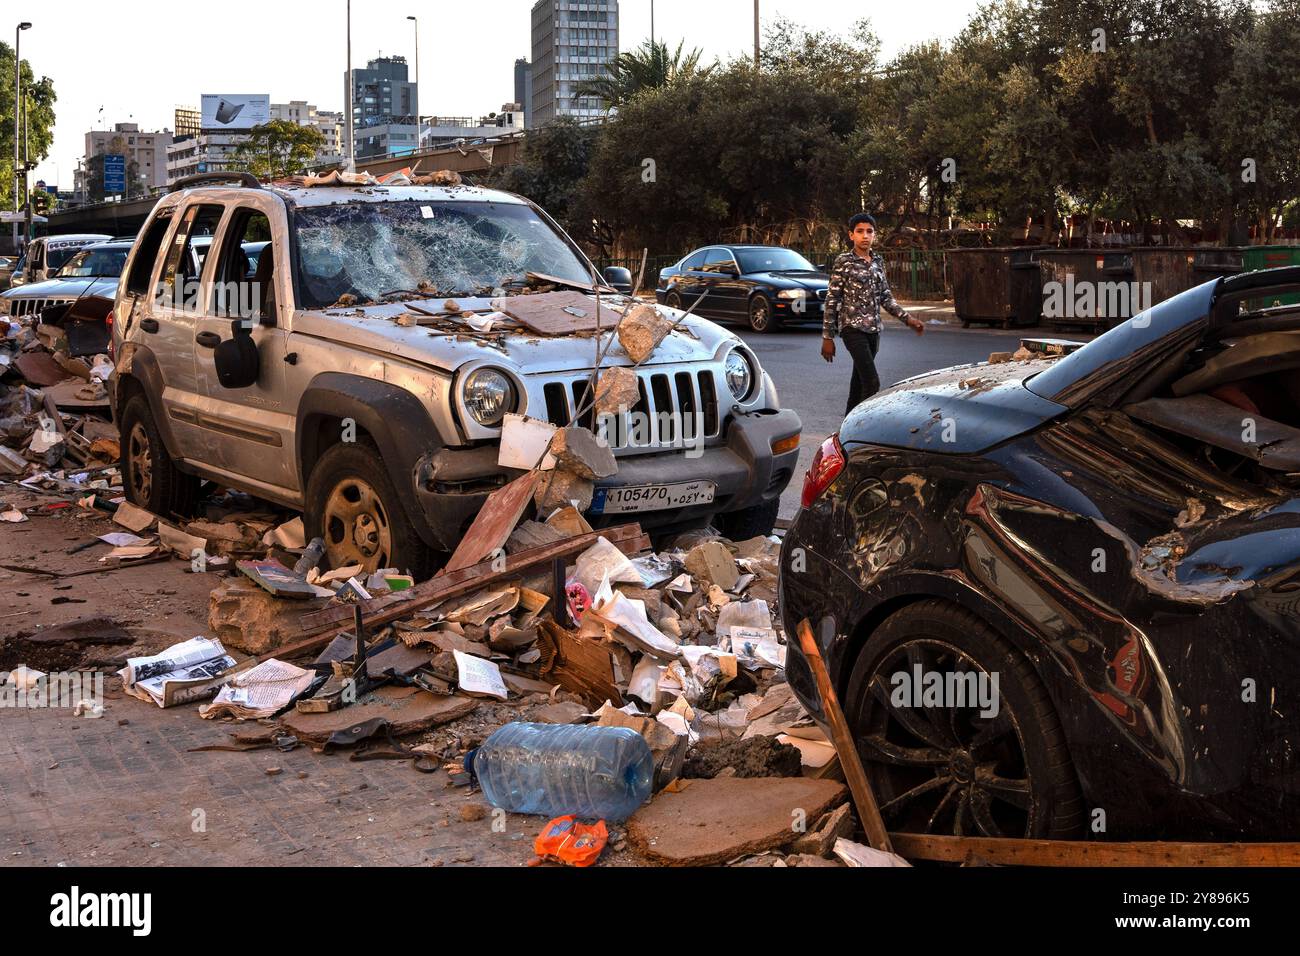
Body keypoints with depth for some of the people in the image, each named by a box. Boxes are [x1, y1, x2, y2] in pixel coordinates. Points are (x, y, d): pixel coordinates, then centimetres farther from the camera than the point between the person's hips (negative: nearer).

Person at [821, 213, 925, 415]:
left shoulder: (878, 262, 12)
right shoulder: (843, 262, -5)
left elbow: (886, 297, 18)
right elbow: (832, 300, -5)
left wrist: (908, 319, 8)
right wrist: (827, 337, -8)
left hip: (873, 329, 6)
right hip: (853, 328, -6)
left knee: (860, 382, 11)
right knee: (872, 382, -16)